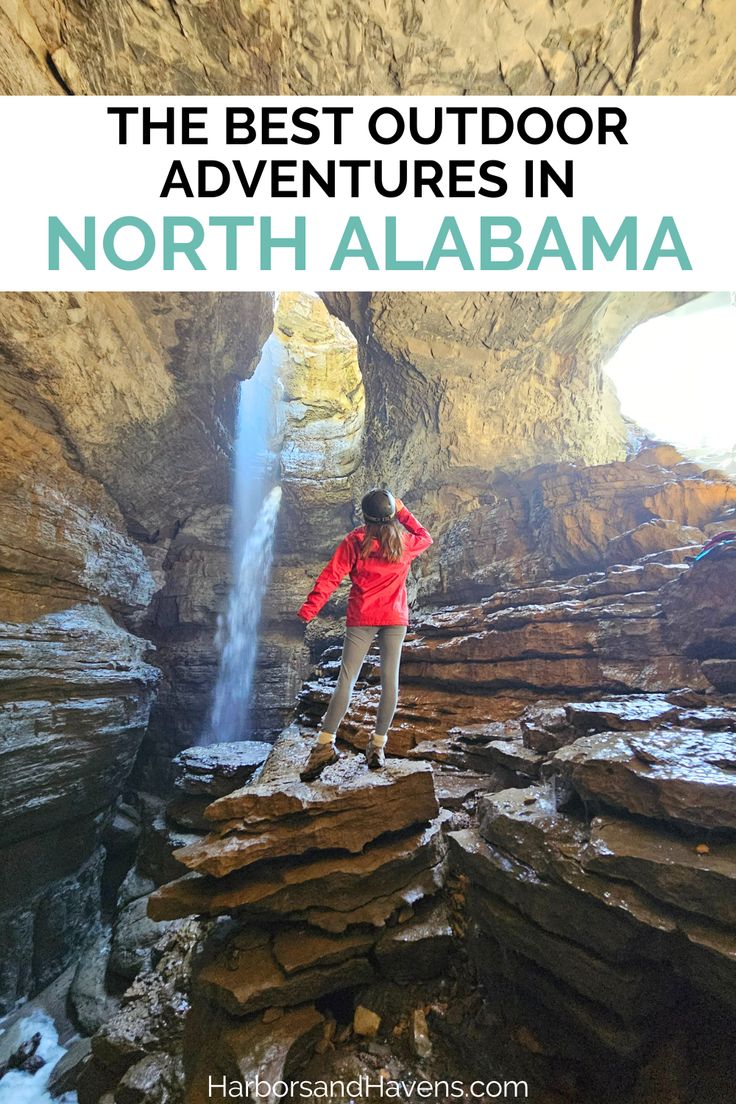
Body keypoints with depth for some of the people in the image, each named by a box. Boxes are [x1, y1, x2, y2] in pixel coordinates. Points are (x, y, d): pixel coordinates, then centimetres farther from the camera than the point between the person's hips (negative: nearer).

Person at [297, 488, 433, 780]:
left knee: (347, 678, -2)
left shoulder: (355, 540, -5)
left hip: (361, 618, -1)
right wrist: (402, 511, 21)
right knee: (390, 679, 5)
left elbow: (331, 576, -10)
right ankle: (378, 745, 9)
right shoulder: (406, 542, 2)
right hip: (395, 618, 2)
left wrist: (308, 609, -10)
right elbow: (425, 537, 25)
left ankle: (325, 743, -6)